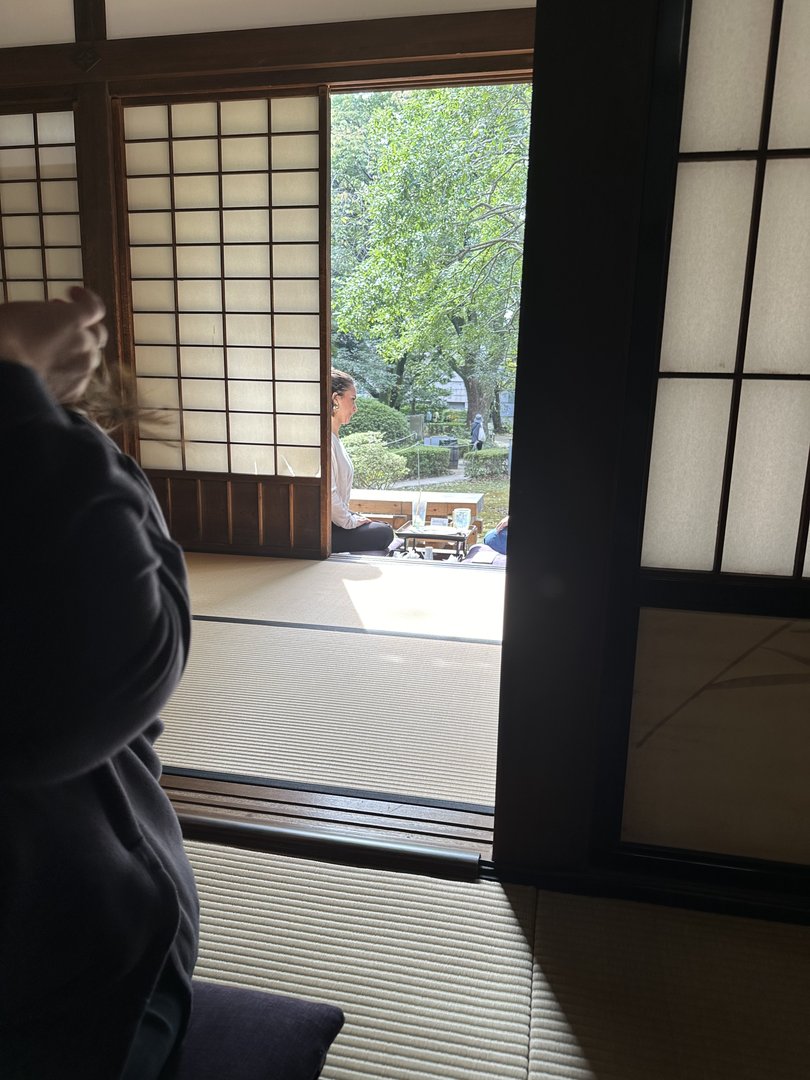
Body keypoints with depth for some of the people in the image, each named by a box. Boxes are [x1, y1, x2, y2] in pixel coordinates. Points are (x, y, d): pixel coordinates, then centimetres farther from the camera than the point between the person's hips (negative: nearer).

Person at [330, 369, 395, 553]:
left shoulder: (334, 437, 13)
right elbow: (327, 493, -25)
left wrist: (351, 516, 13)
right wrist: (349, 521, -14)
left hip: (335, 521, 10)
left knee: (383, 527, 15)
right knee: (384, 533, -3)